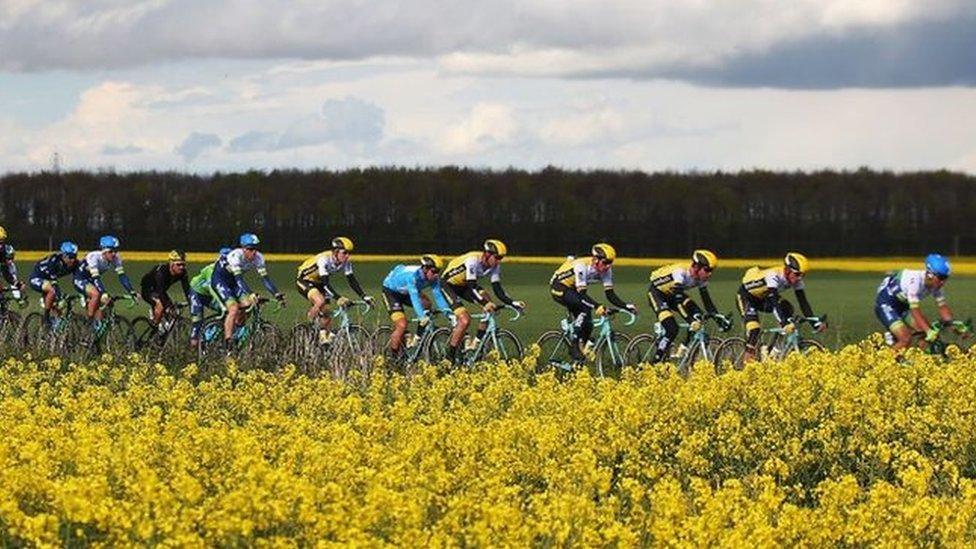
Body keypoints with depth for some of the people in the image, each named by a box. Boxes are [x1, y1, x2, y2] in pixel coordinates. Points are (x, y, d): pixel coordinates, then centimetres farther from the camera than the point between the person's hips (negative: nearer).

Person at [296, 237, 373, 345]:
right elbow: (325, 283, -40)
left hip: (318, 283, 7)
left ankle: (323, 336, 18)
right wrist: (338, 298, -50)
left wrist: (364, 296, -25)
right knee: (320, 301, -34)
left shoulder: (346, 263, -14)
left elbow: (352, 280, -14)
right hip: (304, 280, -7)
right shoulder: (324, 260, -34)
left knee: (326, 315, -1)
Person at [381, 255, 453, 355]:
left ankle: (419, 337, -6)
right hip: (391, 290, -7)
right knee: (402, 325, -20)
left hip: (405, 292, 7)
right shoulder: (412, 275, -38)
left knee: (426, 304, -19)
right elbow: (414, 297, -46)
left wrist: (448, 312, -34)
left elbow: (438, 295, -20)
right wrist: (422, 316, -56)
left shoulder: (434, 278, -19)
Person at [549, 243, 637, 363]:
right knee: (585, 308, -30)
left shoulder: (605, 270, -13)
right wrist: (597, 307, -53)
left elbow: (610, 294, -13)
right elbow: (582, 294, -39)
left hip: (572, 289, 7)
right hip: (559, 288, -7)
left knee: (587, 325, -6)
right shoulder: (582, 266, -33)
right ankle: (574, 345, -24)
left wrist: (626, 306, -27)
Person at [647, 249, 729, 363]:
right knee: (672, 329, -25)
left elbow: (706, 300, -8)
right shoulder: (681, 273, -36)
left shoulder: (701, 278, -14)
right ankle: (655, 363, -14)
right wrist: (690, 321, -50)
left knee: (697, 316, -15)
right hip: (657, 292, -7)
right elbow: (678, 301, -42)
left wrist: (720, 320, -16)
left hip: (672, 294, 7)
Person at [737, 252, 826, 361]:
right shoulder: (774, 276, -37)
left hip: (763, 298, 7)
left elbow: (803, 303, -17)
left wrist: (816, 323, -28)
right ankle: (748, 357, -21)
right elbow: (774, 303, -46)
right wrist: (784, 323, -57)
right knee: (754, 328, -28)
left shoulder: (796, 281, -17)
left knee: (787, 308, -16)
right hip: (746, 296, -7)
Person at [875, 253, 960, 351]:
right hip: (885, 303, -8)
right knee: (906, 339, -24)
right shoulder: (915, 280, -33)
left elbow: (942, 306, -4)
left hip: (902, 304, 8)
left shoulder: (936, 283, -10)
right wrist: (929, 331, -43)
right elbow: (915, 311, -37)